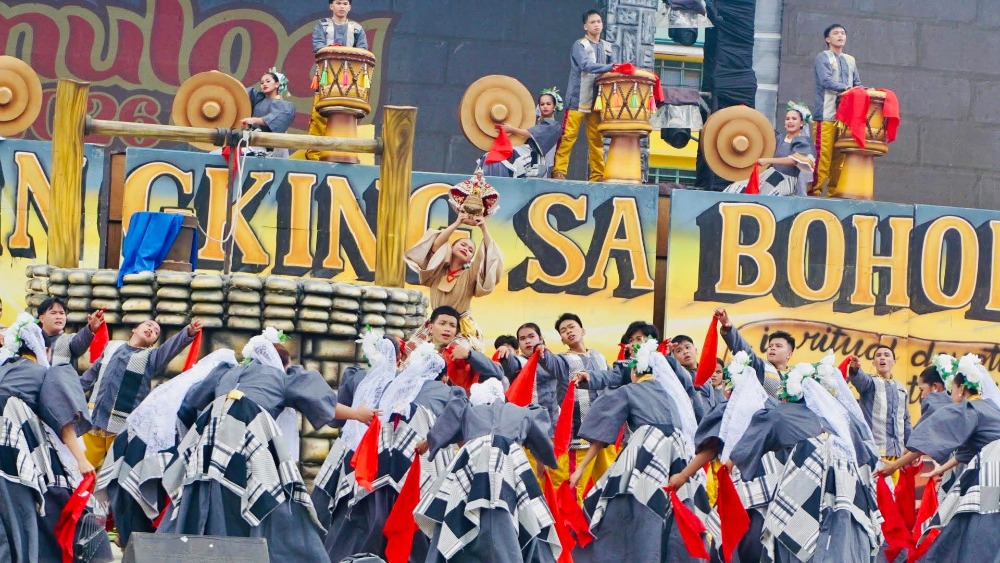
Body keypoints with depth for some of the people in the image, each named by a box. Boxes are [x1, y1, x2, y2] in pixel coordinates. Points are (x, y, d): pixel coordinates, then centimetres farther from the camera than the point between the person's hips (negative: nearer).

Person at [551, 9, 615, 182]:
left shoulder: (606, 47, 14)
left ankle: (597, 174, 9)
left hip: (596, 101, 6)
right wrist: (610, 68, -33)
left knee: (596, 139, 6)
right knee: (568, 136, -7)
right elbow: (586, 65, -23)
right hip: (578, 99, -5)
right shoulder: (580, 46, -6)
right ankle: (559, 170, -4)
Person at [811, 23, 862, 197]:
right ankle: (815, 189, -11)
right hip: (827, 114, -6)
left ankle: (834, 191, 4)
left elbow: (857, 84, 18)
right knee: (824, 153, -12)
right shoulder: (823, 58, 4)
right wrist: (846, 88, -21)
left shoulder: (850, 61, 23)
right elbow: (826, 81, -10)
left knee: (840, 156, 2)